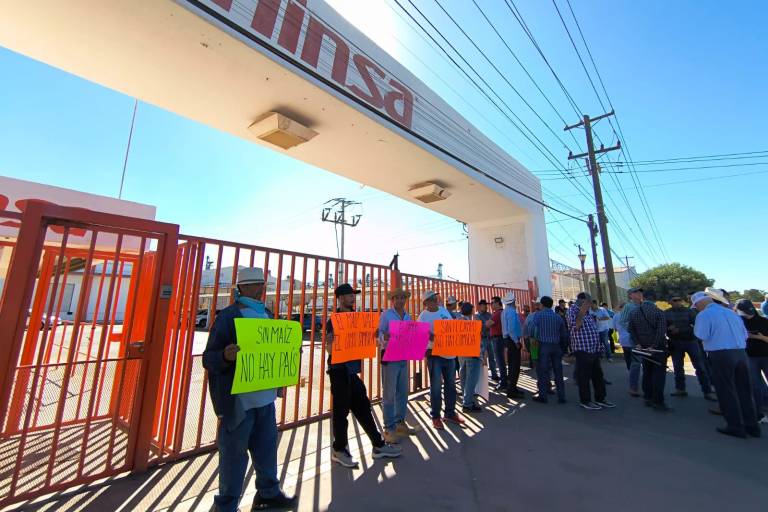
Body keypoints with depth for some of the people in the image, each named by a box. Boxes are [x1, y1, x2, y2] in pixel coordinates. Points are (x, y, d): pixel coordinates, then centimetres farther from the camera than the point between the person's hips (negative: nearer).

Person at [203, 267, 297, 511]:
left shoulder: (266, 315, 9)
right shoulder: (227, 316, -13)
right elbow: (209, 358, -14)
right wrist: (226, 356, -33)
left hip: (265, 395, 7)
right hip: (237, 398, -7)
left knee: (267, 445, 19)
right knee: (234, 453, 8)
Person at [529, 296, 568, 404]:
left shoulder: (538, 315, -4)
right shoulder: (558, 316, 9)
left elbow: (532, 329, -13)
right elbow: (564, 333, 13)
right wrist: (562, 346, 20)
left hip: (543, 346, -4)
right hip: (556, 346, 4)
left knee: (542, 371, 3)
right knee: (558, 372, 11)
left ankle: (542, 396, 9)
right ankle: (561, 397, 16)